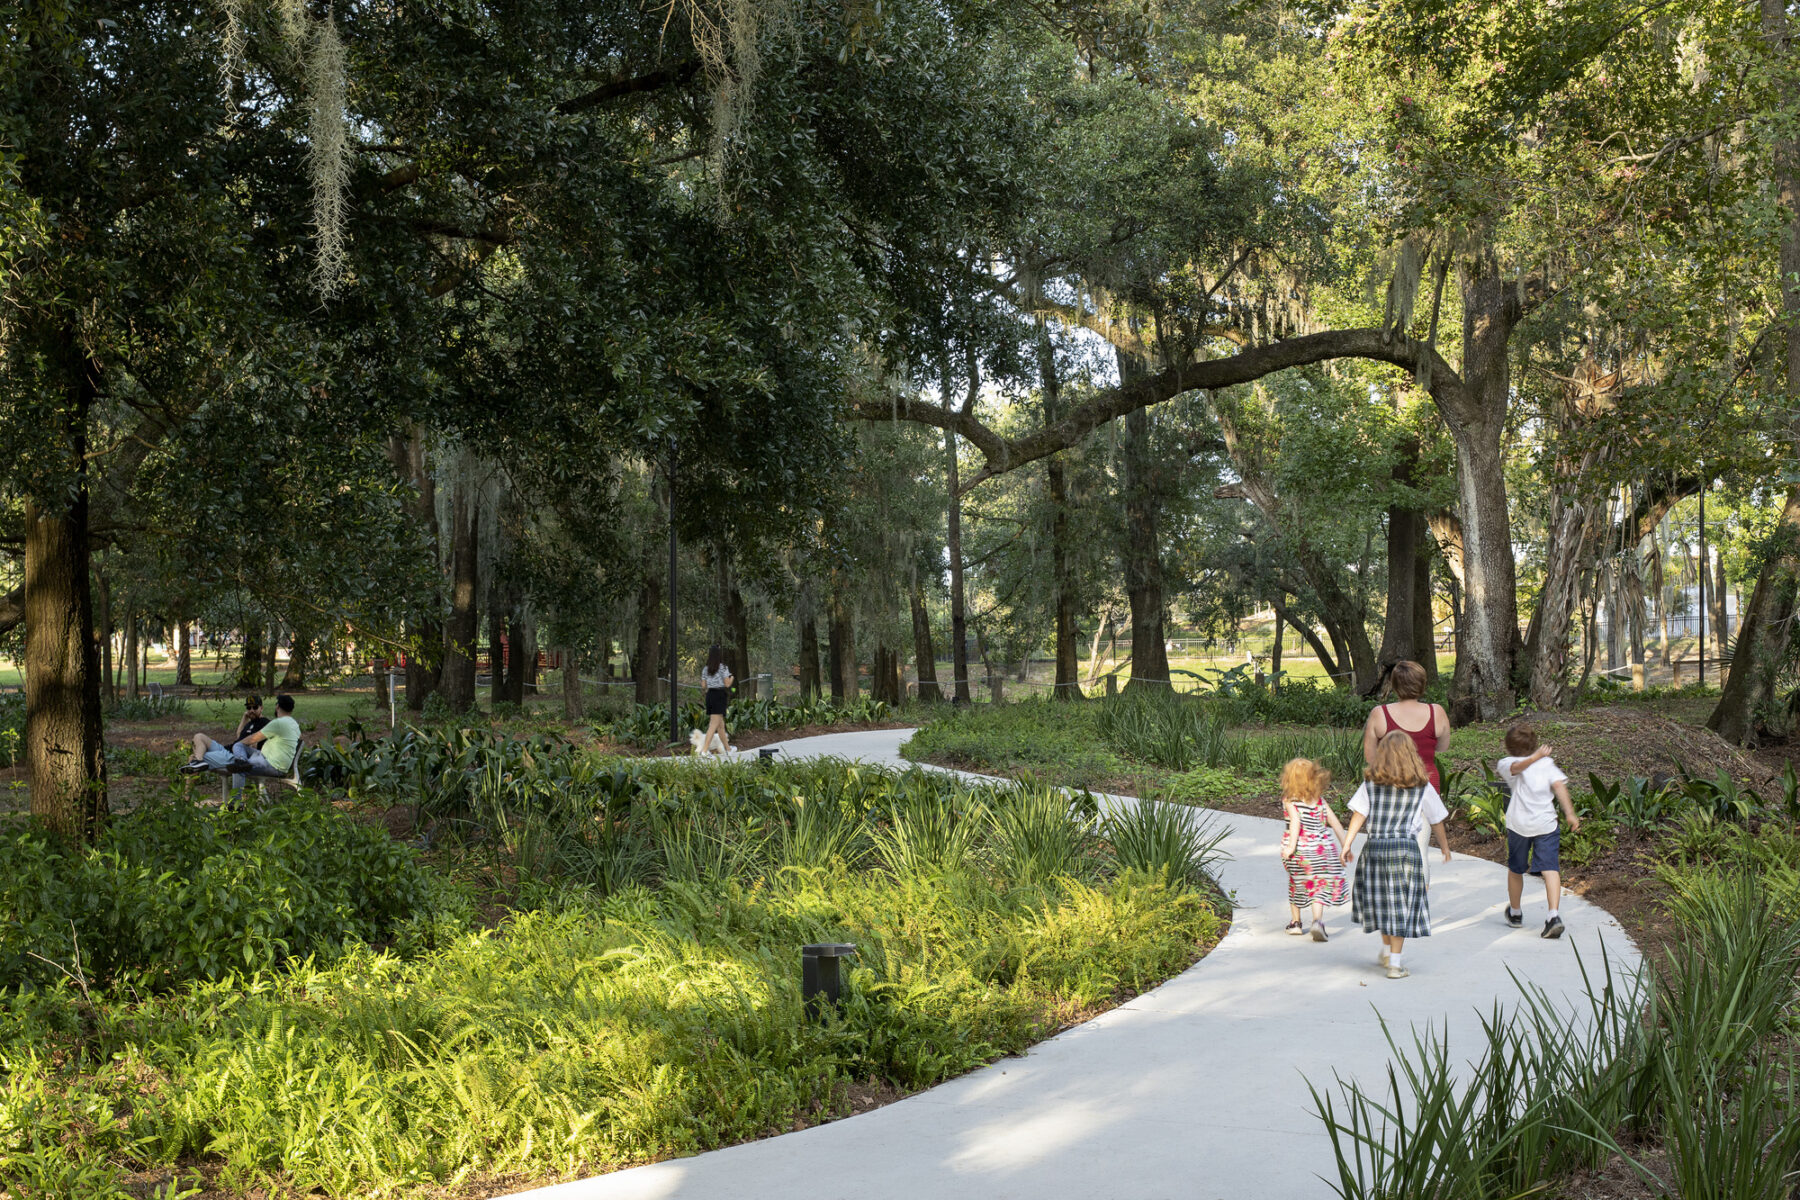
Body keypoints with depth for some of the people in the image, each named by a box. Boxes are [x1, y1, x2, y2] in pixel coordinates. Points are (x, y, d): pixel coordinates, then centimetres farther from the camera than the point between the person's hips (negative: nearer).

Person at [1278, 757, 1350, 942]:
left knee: (1296, 884, 19)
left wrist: (1291, 846, -24)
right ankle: (1317, 921, -18)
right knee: (1319, 887, 5)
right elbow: (1335, 822, 4)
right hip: (1321, 847, 1)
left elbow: (1296, 820, -22)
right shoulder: (1319, 799, 4)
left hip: (1299, 849, -1)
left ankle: (1296, 923, 28)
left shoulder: (1290, 800, -6)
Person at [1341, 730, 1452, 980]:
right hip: (1406, 847, -2)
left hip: (1375, 847, 2)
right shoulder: (1421, 786, 3)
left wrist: (1347, 844, -4)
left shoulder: (1371, 783, 3)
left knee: (1382, 900, 18)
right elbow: (1436, 820, 12)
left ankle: (1387, 951, 32)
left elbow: (1359, 814, -4)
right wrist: (1444, 846, 26)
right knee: (1401, 904, 2)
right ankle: (1395, 963, 1)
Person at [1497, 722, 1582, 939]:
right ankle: (1554, 914, -27)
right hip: (1546, 823, 0)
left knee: (1515, 869, 18)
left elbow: (1517, 766, -19)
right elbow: (1559, 785, -4)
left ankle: (1515, 913, 35)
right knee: (1550, 869, -8)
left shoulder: (1506, 764, 6)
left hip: (1518, 823, 0)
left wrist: (1536, 757, -18)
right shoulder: (1547, 763, 10)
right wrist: (1570, 813, -9)